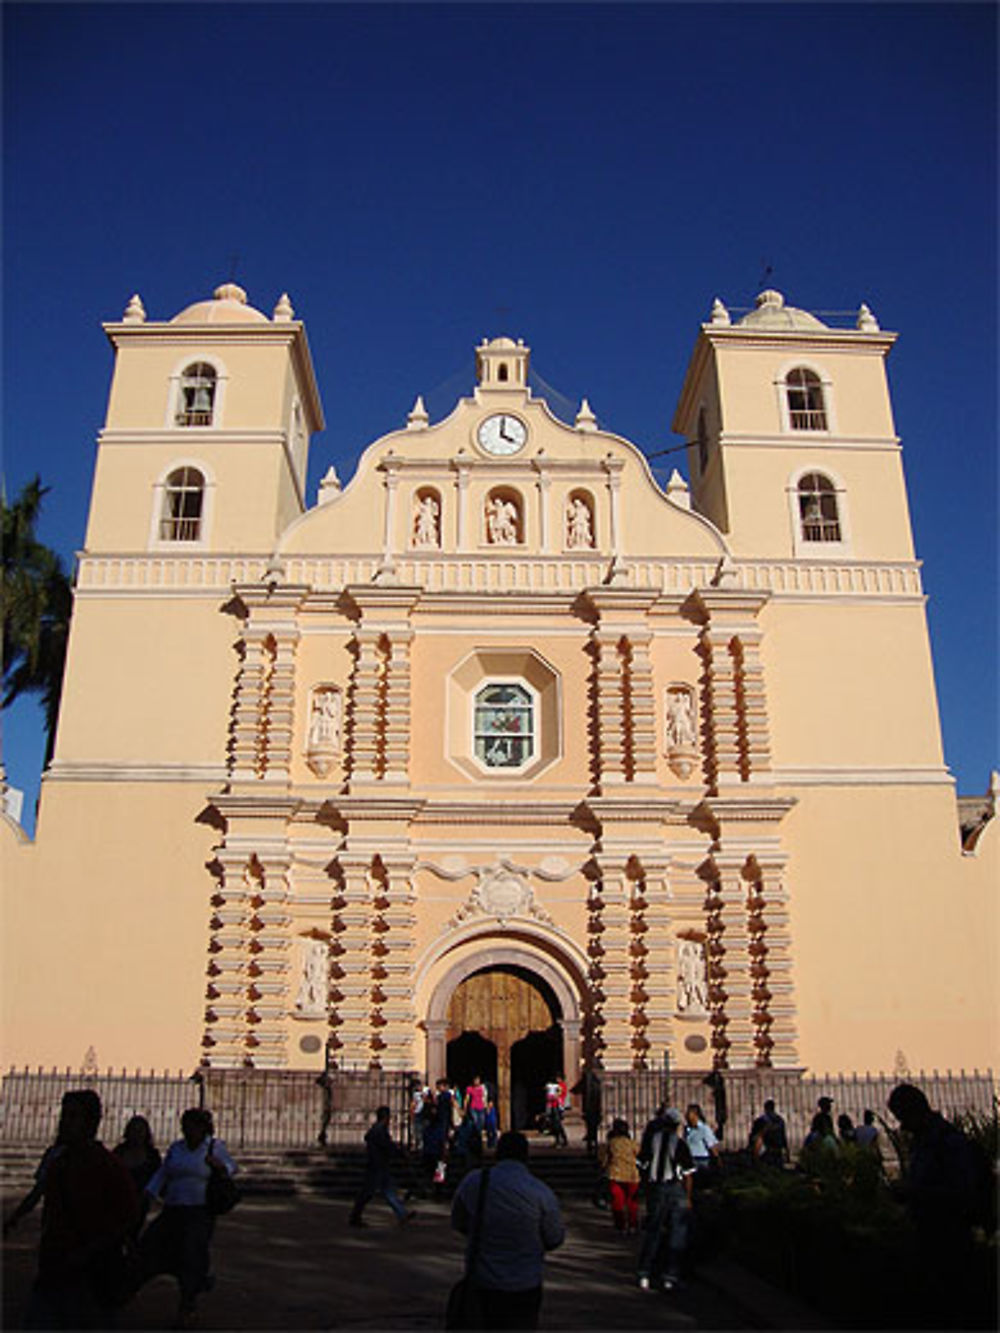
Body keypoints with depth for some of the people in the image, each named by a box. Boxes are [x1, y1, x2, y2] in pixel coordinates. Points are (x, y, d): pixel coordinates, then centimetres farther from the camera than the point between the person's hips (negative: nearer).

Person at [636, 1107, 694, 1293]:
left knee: (652, 1232, 12)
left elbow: (643, 1167, 5)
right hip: (676, 1189, -3)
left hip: (655, 1189, 3)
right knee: (676, 1234, 7)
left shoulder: (652, 1140, 1)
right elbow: (688, 1173, -6)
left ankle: (645, 1275, 10)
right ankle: (670, 1277, 6)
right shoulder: (680, 1143, -6)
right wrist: (688, 1198, 3)